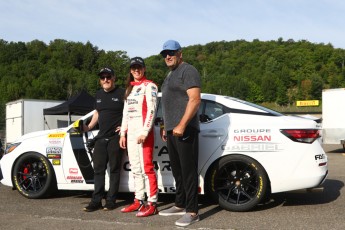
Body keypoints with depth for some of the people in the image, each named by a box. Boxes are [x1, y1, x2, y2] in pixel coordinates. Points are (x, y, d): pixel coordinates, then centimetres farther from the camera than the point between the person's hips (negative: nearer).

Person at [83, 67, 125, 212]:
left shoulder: (122, 93, -5)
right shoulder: (99, 94, 16)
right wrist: (89, 127, 13)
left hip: (115, 137, -6)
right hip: (101, 137, 6)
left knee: (114, 169, 0)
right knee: (98, 169, 5)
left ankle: (111, 201, 7)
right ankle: (96, 201, 9)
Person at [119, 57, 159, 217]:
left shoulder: (149, 86, -2)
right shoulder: (129, 88, 20)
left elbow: (152, 110, -11)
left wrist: (145, 132, -18)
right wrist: (123, 133, 14)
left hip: (143, 132, -8)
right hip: (131, 132, 8)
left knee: (147, 167, -10)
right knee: (135, 168, 9)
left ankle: (152, 204, -8)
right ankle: (139, 201, 15)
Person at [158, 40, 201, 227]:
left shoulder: (187, 71, -7)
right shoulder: (170, 75, 22)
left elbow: (195, 99, -18)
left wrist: (182, 125, -23)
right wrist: (166, 127, 22)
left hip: (184, 130, -9)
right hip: (172, 130, 10)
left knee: (188, 171, -8)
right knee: (177, 170, 14)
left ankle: (192, 211, -4)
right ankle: (180, 205, 24)